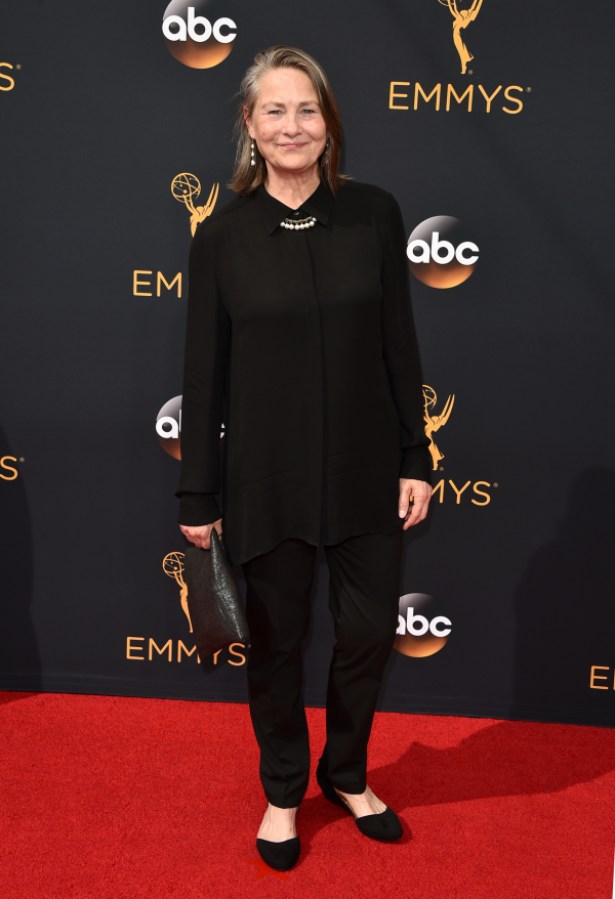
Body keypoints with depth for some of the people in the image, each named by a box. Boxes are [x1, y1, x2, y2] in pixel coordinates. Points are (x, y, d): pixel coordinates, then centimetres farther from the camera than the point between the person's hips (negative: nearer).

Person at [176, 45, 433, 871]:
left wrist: (415, 458, -1)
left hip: (365, 467, 1)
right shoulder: (222, 235, -3)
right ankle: (284, 792, 38)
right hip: (266, 476, -1)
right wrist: (197, 493, -2)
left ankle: (347, 774, 40)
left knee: (370, 629, 12)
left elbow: (400, 347, 2)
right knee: (276, 639, 13)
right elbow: (204, 372, -2)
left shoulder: (373, 213, -1)